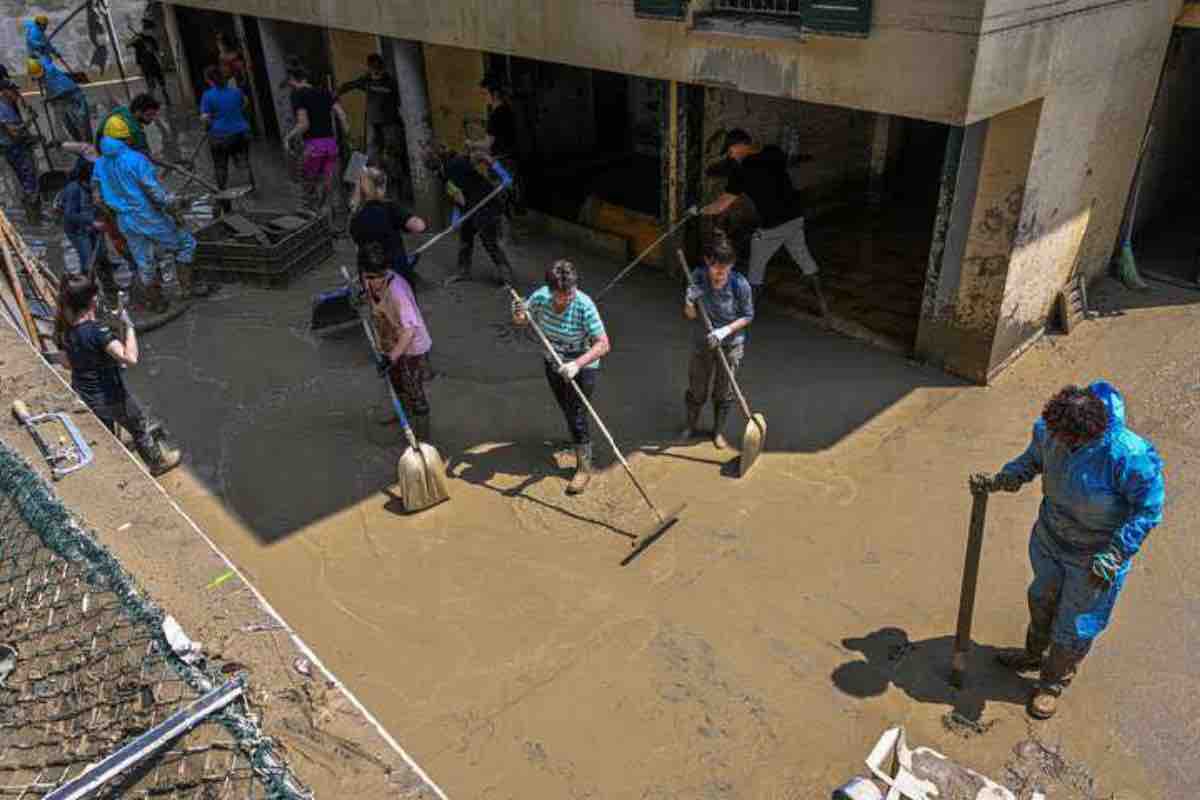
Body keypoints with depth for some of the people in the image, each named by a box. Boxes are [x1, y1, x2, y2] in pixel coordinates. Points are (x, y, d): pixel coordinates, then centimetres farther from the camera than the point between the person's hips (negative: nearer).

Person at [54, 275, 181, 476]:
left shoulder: (65, 329, -7)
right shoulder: (97, 330, -31)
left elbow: (68, 363, 8)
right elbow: (130, 358, -41)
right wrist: (129, 325, -30)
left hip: (83, 397, 7)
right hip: (109, 397, -7)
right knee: (140, 428, 20)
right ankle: (158, 462, 41)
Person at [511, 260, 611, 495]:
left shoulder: (584, 306, -32)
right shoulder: (540, 297, -20)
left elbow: (603, 345, -36)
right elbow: (521, 320, -3)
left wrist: (577, 364, -49)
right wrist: (518, 315, -27)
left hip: (582, 366, -5)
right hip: (553, 364, 6)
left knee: (577, 415, -4)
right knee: (566, 410, 26)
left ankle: (584, 467, 12)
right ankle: (578, 438, 56)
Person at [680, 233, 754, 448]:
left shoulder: (740, 285, -24)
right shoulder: (698, 277, -18)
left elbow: (747, 316, -9)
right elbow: (690, 316, -9)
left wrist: (726, 330, -24)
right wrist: (689, 302, -31)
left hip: (731, 346, -2)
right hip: (702, 343, 2)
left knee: (724, 392, 15)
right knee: (696, 390, 18)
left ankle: (718, 431, 39)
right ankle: (690, 425, 44)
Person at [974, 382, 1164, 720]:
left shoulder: (1131, 457, -35)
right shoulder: (1049, 429, -20)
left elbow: (1147, 510, -21)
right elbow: (1033, 460, 2)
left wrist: (1113, 555, -24)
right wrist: (998, 481, -14)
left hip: (1093, 557, -5)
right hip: (1050, 538, 5)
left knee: (1074, 628, 14)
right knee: (1042, 599, 28)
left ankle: (1054, 682, 42)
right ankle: (1034, 654, 57)